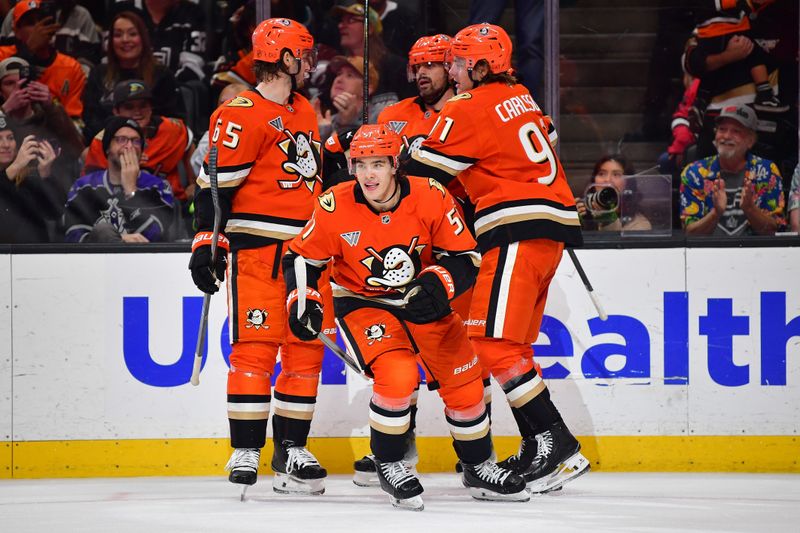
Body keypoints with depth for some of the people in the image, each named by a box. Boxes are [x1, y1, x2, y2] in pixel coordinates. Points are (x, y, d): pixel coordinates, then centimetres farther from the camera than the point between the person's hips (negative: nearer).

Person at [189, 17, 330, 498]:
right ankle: (246, 452, -5)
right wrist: (207, 242, -18)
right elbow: (216, 182, -13)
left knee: (307, 349, 6)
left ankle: (292, 450, 12)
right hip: (257, 248, -8)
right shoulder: (241, 115, -10)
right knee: (256, 347, -9)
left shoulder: (305, 112, 18)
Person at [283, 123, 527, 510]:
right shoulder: (335, 207, -19)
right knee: (397, 375, -27)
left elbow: (464, 257, -11)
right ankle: (388, 464, -6)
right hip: (362, 304, -3)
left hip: (421, 301, 3)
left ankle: (478, 467, 24)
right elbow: (301, 258, -4)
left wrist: (436, 286, -28)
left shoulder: (431, 198, -18)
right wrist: (303, 301, -18)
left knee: (464, 383, 0)